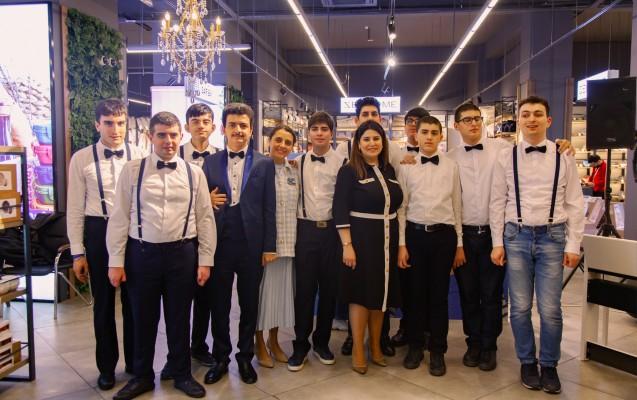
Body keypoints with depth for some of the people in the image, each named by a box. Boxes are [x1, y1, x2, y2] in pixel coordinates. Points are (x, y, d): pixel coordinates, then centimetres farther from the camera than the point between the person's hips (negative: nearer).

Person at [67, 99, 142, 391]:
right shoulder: (81, 159, -4)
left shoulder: (139, 156, -3)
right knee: (103, 303, 13)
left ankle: (135, 362, 34)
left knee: (133, 301, 13)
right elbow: (75, 209, -1)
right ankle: (107, 367, 33)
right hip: (99, 232, 0)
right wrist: (78, 253, -2)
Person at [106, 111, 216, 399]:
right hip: (142, 252, 0)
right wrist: (116, 261, -3)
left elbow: (205, 218, 2)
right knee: (143, 318, 13)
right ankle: (142, 376, 34)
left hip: (182, 253, 1)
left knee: (179, 318, 13)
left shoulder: (194, 173, 2)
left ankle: (182, 374, 33)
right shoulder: (132, 170, -1)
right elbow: (119, 217, -1)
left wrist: (205, 260, 0)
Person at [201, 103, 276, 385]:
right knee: (219, 304, 11)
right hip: (219, 243, 1)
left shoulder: (264, 164, 2)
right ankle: (220, 358, 28)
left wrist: (269, 246, -3)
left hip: (251, 243, -1)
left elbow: (269, 208, 0)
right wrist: (208, 200, -13)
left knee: (249, 304, 11)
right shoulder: (210, 162, 6)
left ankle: (245, 357, 28)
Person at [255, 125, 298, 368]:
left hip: (287, 242, 5)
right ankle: (259, 343, 22)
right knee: (262, 289, 5)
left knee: (281, 289, 13)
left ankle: (274, 340, 30)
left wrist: (294, 239, 10)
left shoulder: (293, 173, 10)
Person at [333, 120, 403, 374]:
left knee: (381, 292, 13)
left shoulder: (389, 170, 9)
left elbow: (397, 203, 13)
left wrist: (398, 242, 10)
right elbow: (340, 211, -12)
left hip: (387, 239, 6)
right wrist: (347, 245, -18)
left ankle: (375, 345, 30)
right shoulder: (349, 171, -8)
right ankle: (358, 349, 18)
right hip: (360, 239, -5)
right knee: (360, 292, 2)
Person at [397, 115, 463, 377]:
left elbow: (457, 206, 6)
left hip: (444, 234, 0)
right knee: (416, 291, 9)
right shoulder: (406, 167, 2)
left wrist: (459, 243, 6)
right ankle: (415, 345, 27)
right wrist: (401, 244, -1)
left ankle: (438, 351, 23)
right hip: (415, 233, 0)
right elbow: (401, 207, 2)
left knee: (439, 293, 7)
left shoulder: (451, 167, 3)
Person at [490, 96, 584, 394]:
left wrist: (573, 245, -1)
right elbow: (498, 202, 4)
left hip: (552, 237, 0)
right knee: (520, 307, 7)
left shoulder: (563, 157, 2)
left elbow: (574, 204, 3)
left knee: (550, 309, 2)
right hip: (516, 236, 1)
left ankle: (549, 366, 23)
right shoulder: (506, 157, 3)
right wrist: (497, 243, 1)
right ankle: (527, 362, 26)